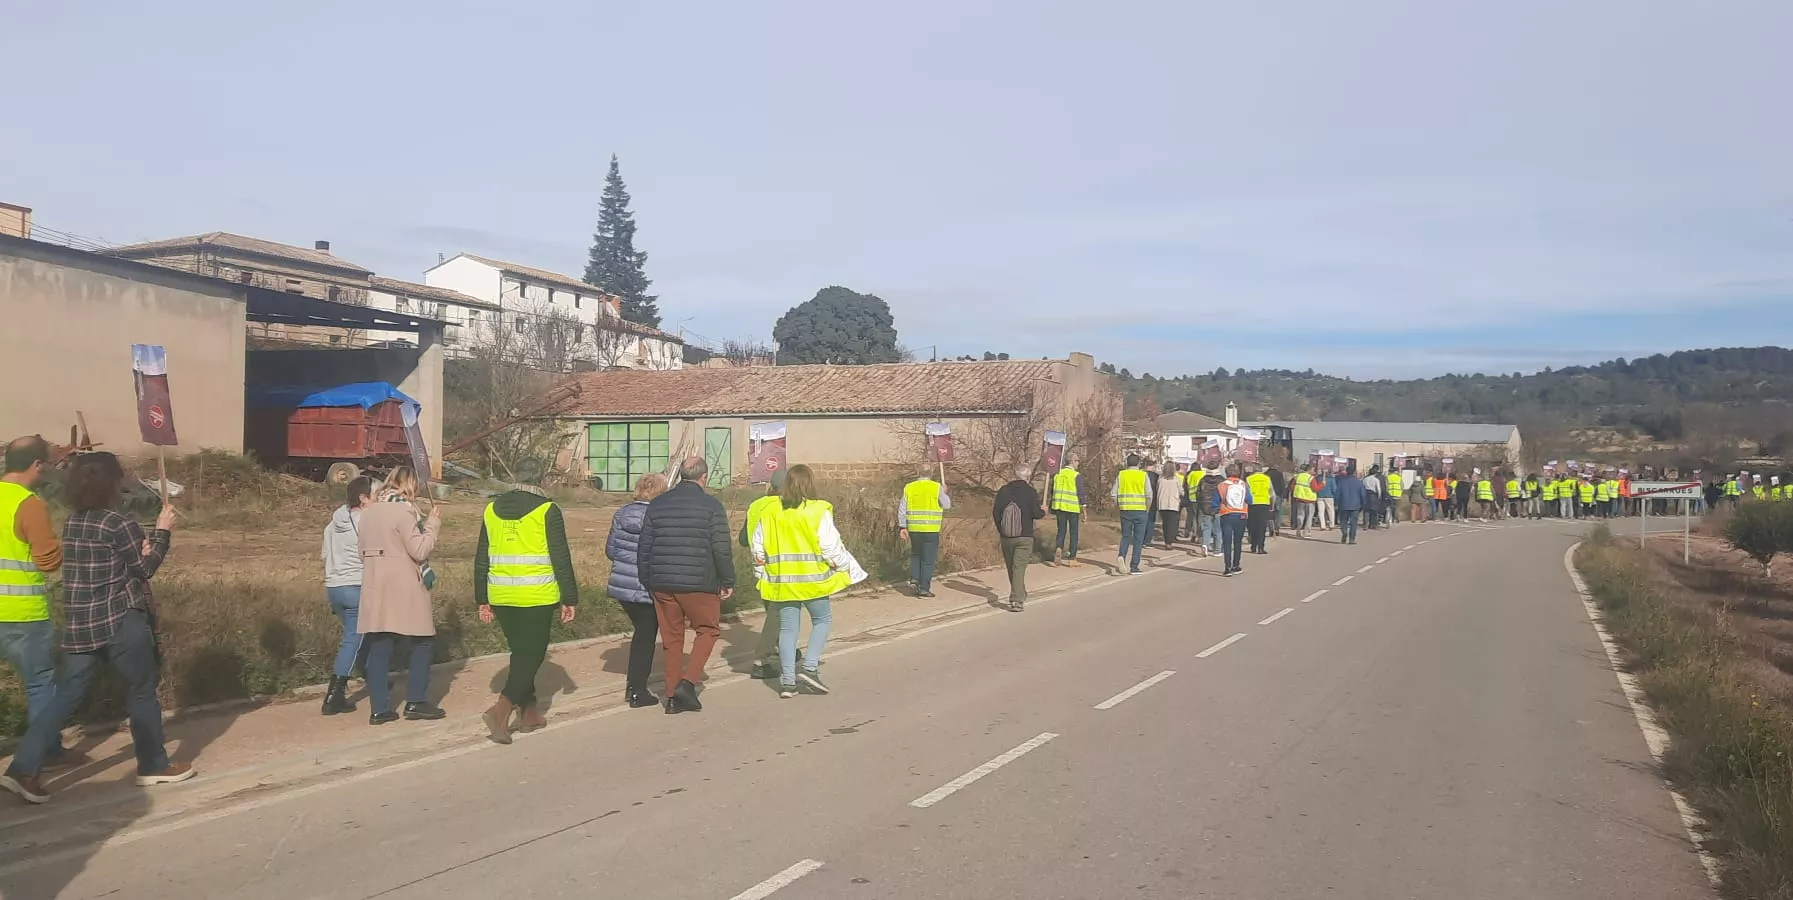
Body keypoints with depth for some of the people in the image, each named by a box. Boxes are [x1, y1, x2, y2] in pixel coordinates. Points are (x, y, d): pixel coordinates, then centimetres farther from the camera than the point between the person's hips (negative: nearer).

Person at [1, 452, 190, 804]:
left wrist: (145, 539, 8)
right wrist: (163, 531, 4)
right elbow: (144, 569, -5)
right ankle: (153, 766, 19)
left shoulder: (71, 523, 9)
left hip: (78, 625, 7)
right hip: (121, 623, -7)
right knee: (142, 692, 9)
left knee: (65, 696, 8)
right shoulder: (121, 524, -14)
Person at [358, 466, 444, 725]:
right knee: (423, 641, 6)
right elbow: (420, 550, -13)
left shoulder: (368, 512, 11)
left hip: (375, 588, 7)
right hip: (403, 588, -7)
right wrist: (433, 524, -2)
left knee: (379, 646, 5)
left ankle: (379, 709, 5)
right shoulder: (403, 511, -12)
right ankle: (415, 701, 4)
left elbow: (363, 551, 18)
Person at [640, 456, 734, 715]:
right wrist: (727, 582, 1)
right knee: (708, 630, 11)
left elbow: (644, 547, 10)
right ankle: (687, 682, -4)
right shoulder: (711, 505, -6)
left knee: (672, 637, 12)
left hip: (661, 584, 5)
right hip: (698, 584, -5)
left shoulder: (657, 504, 9)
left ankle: (672, 695, 14)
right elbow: (722, 549, -9)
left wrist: (648, 582, 17)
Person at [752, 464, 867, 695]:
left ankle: (787, 680, 8)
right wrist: (848, 568, 5)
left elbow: (758, 547, 9)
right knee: (822, 619, 15)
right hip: (811, 579, -4)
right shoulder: (818, 511, -11)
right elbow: (832, 547, -10)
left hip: (781, 580, 4)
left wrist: (762, 572, 22)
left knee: (787, 627, 9)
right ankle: (809, 666, 1)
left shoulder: (770, 512, 2)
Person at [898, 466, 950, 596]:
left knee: (916, 554, 23)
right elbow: (946, 505, 5)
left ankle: (914, 576, 6)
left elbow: (902, 509, 2)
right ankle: (924, 588, 2)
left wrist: (902, 527, 7)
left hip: (914, 528, 3)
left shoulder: (909, 488, 3)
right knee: (928, 560, 4)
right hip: (931, 530, -3)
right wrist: (944, 492, 22)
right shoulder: (937, 488, -5)